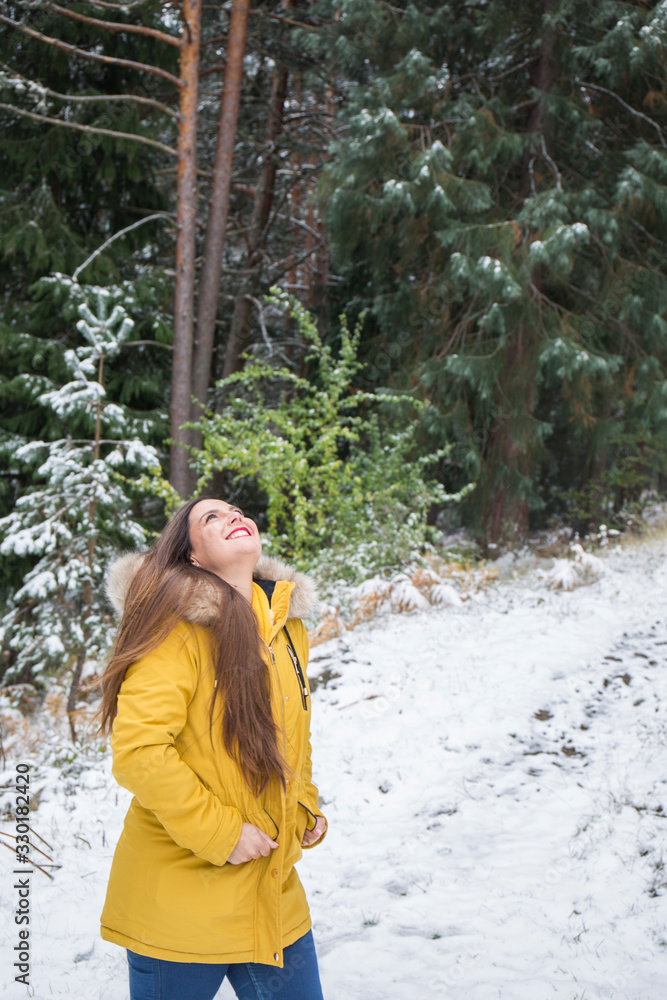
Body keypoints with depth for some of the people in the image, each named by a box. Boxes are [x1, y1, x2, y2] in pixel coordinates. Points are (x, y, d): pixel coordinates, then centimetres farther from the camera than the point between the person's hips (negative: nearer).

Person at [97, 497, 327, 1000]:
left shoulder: (288, 625, 9)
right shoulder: (178, 625, -16)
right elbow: (138, 750, -22)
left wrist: (306, 807, 10)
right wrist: (218, 832, -20)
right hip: (180, 898, -6)